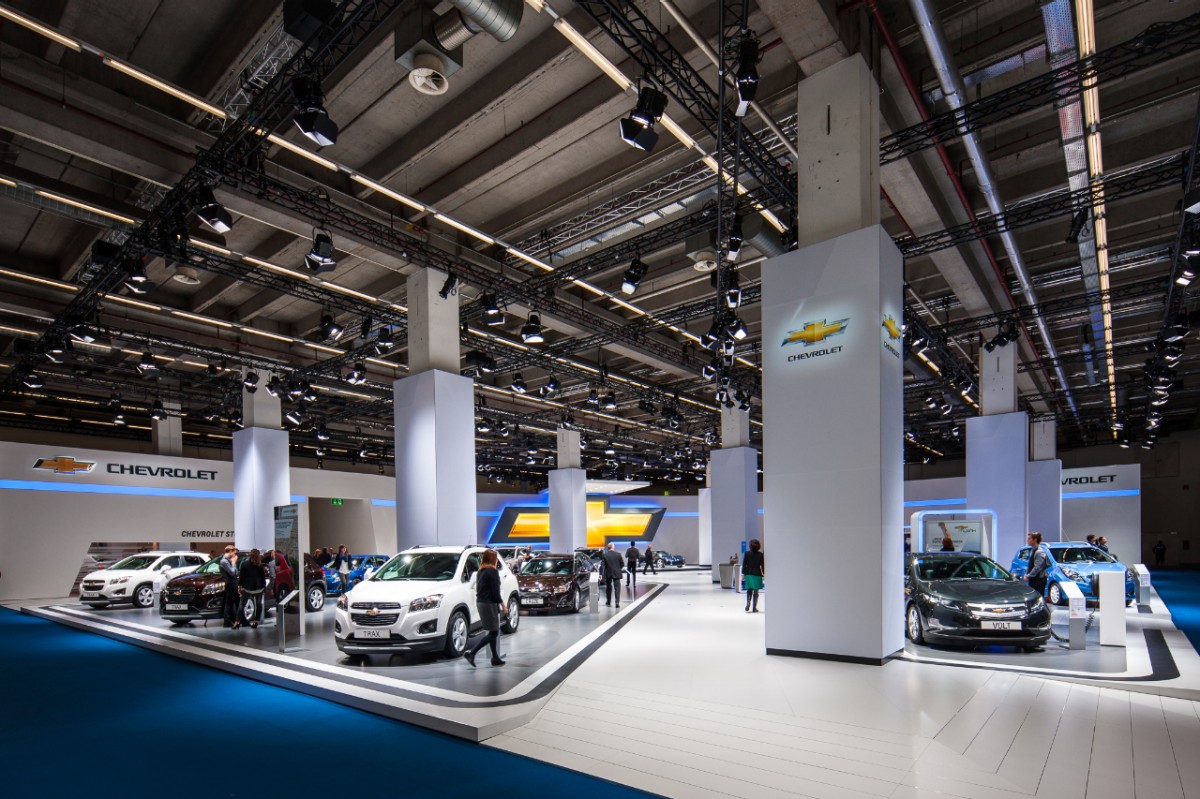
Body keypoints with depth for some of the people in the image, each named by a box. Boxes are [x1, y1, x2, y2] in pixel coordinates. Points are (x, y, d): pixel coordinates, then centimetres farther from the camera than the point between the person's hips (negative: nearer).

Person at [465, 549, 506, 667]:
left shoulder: (481, 571, 11)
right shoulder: (493, 571, -14)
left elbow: (479, 588, 14)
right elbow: (495, 592, -16)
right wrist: (503, 605, -6)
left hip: (480, 603, 9)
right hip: (489, 604, -9)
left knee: (493, 632, 16)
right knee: (493, 632, -2)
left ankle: (495, 658, 21)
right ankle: (471, 653, -10)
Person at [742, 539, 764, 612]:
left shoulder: (747, 553, -3)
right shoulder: (760, 554, -5)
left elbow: (744, 564, -2)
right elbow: (762, 565, -3)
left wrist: (743, 574, 5)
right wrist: (763, 575, 5)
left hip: (748, 574, 1)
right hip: (757, 574, -1)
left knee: (749, 590, 14)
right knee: (756, 592, 6)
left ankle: (748, 605, -4)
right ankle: (754, 608, 8)